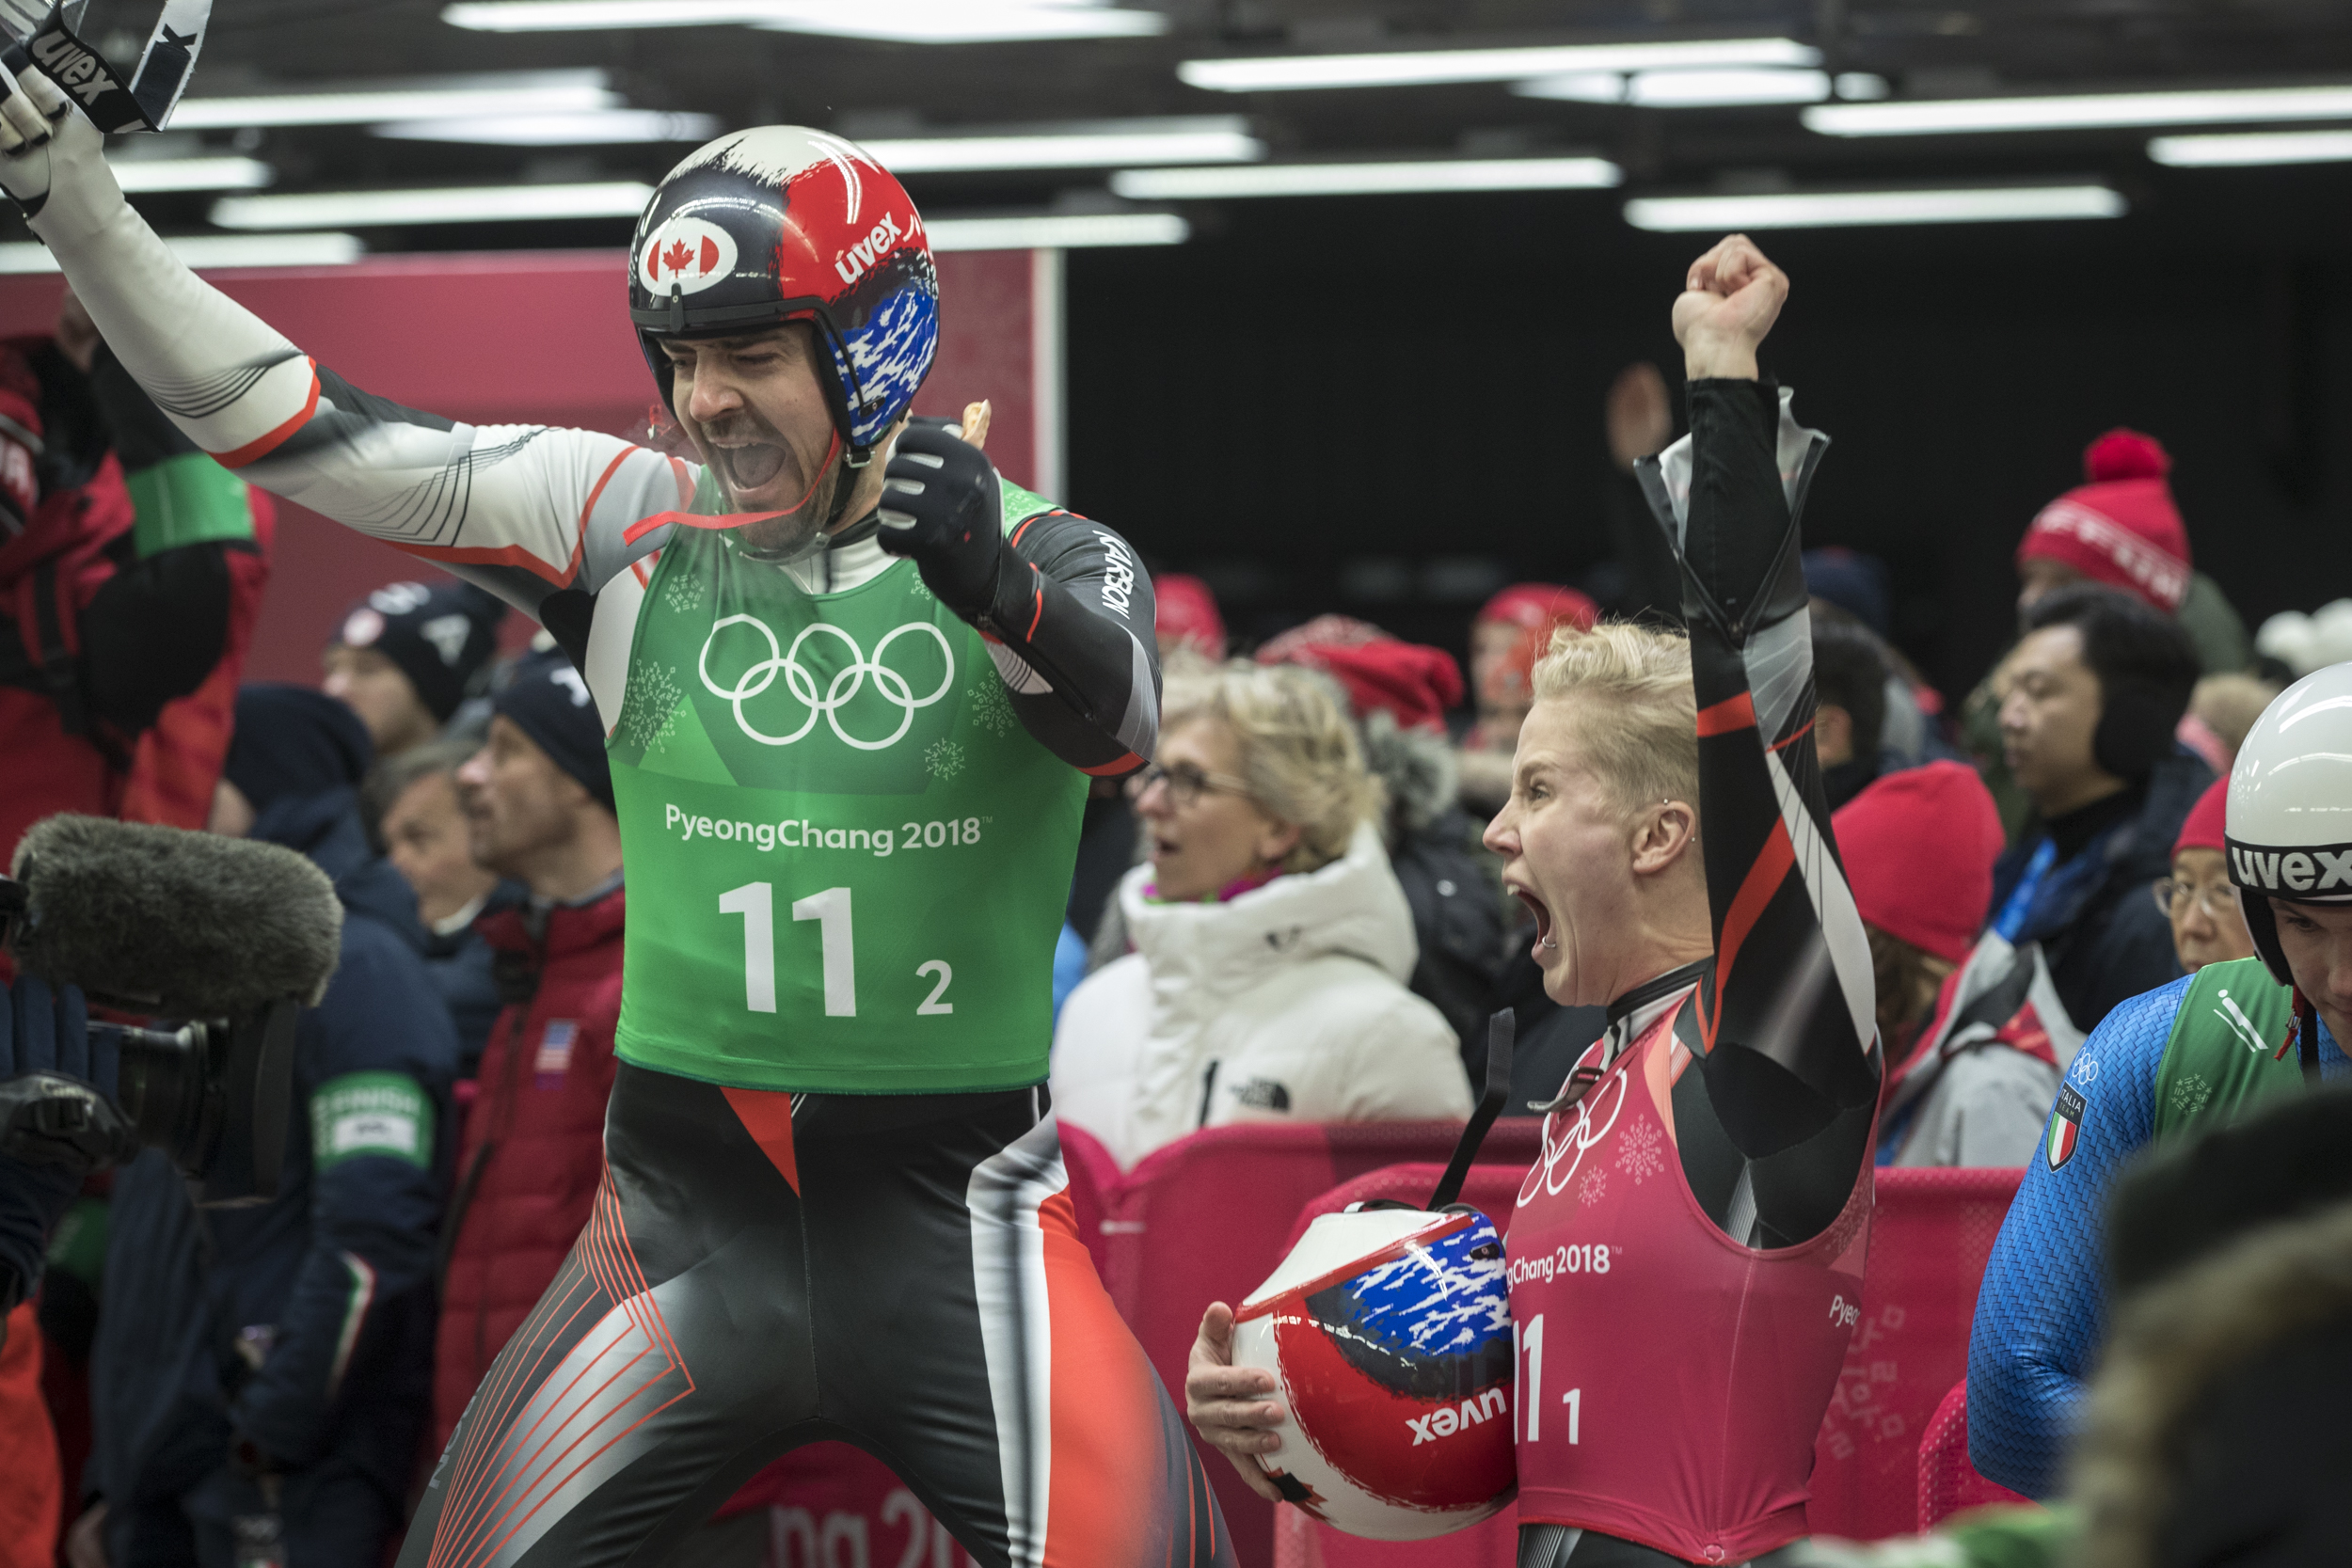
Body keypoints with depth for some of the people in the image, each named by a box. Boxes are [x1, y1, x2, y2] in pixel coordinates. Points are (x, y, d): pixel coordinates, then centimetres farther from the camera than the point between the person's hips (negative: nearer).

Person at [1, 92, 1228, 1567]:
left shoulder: (1043, 555, -3)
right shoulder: (629, 520, 4)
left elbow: (1115, 716, -25)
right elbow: (304, 431, 0)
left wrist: (994, 584, -47)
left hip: (955, 1217, -3)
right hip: (682, 1211, 3)